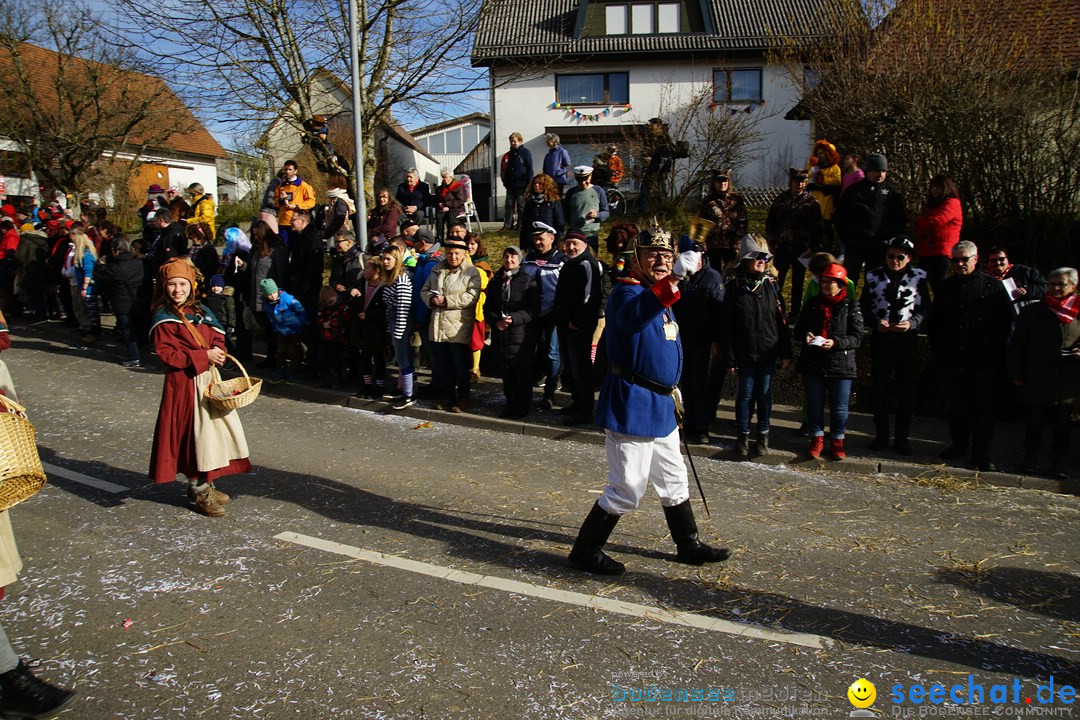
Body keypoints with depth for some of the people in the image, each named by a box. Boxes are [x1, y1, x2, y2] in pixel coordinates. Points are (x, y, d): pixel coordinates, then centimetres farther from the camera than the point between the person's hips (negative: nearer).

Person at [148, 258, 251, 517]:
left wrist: (218, 350, -8)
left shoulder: (201, 311, 9)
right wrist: (204, 356, -19)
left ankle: (206, 483, 26)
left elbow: (217, 336, 16)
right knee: (194, 433, -1)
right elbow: (166, 354, -16)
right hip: (184, 382, -6)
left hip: (209, 378, 7)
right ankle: (198, 489, 13)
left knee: (213, 429, 11)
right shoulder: (164, 319, -9)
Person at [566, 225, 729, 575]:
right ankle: (585, 551, 13)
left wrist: (670, 387, 26)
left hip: (659, 406, 10)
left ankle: (688, 544, 39)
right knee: (627, 490, -3)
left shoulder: (660, 295, 14)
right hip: (630, 406, -10)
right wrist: (675, 278, -54)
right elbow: (634, 317, -42)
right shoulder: (627, 291, -16)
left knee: (673, 480, 22)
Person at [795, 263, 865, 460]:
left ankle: (837, 442, 22)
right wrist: (805, 334, -12)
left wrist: (835, 343, -24)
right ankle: (817, 439, 26)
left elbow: (856, 337, -9)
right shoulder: (814, 302, 8)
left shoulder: (850, 305, -5)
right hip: (813, 363, 3)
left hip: (840, 364, -3)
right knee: (814, 404, 12)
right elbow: (799, 327, 11)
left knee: (839, 407, 6)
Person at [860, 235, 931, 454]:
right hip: (880, 339, 1)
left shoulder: (919, 277, 1)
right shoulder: (873, 276, 4)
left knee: (906, 390, 5)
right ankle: (881, 435, 18)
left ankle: (902, 437, 16)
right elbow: (864, 306, 4)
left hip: (907, 340, -1)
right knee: (879, 388, 5)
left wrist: (912, 323, -17)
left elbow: (925, 309, 1)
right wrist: (876, 322, -14)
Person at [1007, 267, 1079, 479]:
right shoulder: (1031, 312, 5)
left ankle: (1060, 462, 18)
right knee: (1034, 421, 8)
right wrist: (1015, 373, 1)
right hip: (1037, 380, 0)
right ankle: (1031, 458, 20)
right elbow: (1016, 346, 6)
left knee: (1063, 424, 7)